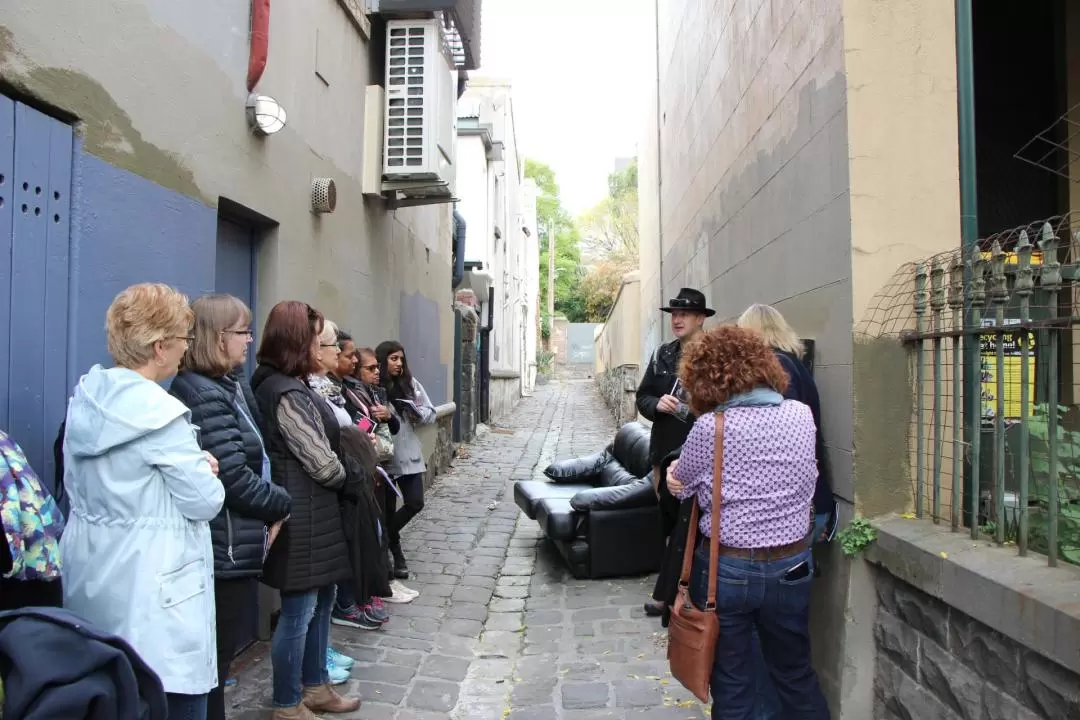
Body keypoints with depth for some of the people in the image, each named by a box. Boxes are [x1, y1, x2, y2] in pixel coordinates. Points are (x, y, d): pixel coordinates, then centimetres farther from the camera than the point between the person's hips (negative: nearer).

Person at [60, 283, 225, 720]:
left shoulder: (86, 399, 5)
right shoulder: (159, 411, -21)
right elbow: (206, 502, -17)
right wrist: (203, 471, 4)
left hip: (92, 581, 9)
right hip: (151, 593, -9)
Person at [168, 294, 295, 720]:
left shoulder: (225, 387, 11)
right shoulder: (208, 397, -19)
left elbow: (250, 462, 15)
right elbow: (236, 479, -24)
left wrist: (268, 511, 3)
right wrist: (282, 504, -8)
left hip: (230, 546, 9)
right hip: (228, 549, -9)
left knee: (215, 655, 21)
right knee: (216, 656, 5)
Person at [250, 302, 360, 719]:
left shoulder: (288, 387, 10)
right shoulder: (287, 395, -21)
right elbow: (323, 465, -20)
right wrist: (347, 477, 0)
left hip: (312, 510, 10)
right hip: (302, 515, -10)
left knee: (321, 601, 20)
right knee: (298, 611, 4)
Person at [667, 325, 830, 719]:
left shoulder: (710, 427, -17)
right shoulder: (802, 414, -4)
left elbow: (680, 486, -3)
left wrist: (676, 473, 22)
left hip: (726, 568, -4)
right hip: (791, 566, 4)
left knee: (732, 686, 14)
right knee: (796, 675, 23)